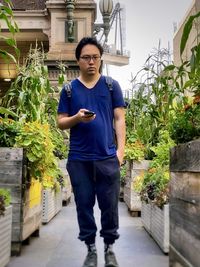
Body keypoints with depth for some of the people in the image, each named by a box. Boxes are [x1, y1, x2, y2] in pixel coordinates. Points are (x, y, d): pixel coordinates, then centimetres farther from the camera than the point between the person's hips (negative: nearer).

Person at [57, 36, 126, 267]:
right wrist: (77, 118, -14)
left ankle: (109, 248, 23)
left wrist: (121, 148, -6)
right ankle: (91, 248, 23)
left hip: (107, 157, -1)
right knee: (84, 204, 8)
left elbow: (119, 119, 4)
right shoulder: (69, 89, 7)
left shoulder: (112, 85, 6)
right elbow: (61, 122, 7)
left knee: (109, 205, 5)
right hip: (79, 159, 1)